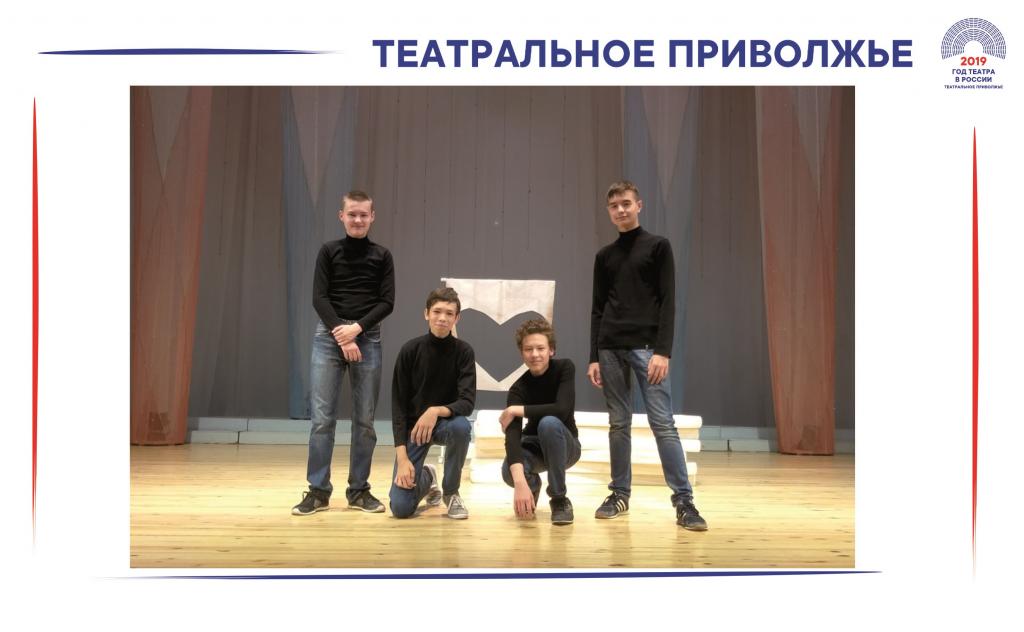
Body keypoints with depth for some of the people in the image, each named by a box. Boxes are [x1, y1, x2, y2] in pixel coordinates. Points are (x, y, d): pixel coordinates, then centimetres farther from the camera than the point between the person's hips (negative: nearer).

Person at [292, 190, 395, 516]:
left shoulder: (382, 256, 8)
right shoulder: (329, 251, 6)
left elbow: (387, 302, 2)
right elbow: (319, 297, -1)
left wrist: (357, 328, -12)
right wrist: (341, 335, -11)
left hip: (368, 338, 1)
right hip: (329, 336, -1)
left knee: (364, 419, 3)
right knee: (321, 416, -4)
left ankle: (359, 489, 12)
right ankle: (318, 490, 3)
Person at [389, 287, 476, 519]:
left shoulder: (463, 351, -10)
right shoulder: (410, 350, -11)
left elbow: (467, 402, -20)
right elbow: (398, 405, -10)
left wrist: (436, 411, -40)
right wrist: (402, 457, -19)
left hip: (446, 422, 0)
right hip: (413, 425, 0)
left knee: (461, 426, -38)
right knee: (401, 507, -15)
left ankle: (451, 491, -9)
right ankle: (426, 478, 24)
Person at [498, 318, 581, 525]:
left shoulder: (564, 368, -17)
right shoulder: (518, 389, -19)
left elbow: (562, 410, -33)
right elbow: (512, 435, -32)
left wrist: (516, 410, -27)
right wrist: (520, 482, -48)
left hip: (565, 446, -1)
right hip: (534, 446, 1)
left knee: (549, 423, -35)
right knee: (509, 472, -32)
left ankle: (560, 499, -20)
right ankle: (532, 486, 8)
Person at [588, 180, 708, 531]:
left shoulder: (658, 246, 3)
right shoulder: (604, 256, 15)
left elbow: (668, 302, -4)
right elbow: (598, 309, 15)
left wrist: (663, 351, -14)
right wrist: (594, 357, 8)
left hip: (646, 347, -4)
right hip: (611, 348, 4)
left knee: (662, 422, -9)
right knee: (618, 423, 7)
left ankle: (683, 500, -7)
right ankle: (620, 494, 16)